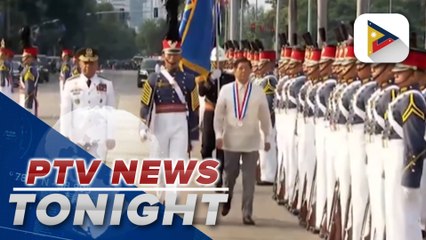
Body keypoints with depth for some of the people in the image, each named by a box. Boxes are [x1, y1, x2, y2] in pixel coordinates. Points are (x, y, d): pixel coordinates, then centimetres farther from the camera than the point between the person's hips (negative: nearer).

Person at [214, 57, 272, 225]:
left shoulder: (258, 91, -3)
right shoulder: (226, 90, -3)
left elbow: (265, 116, 4)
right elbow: (219, 114, 1)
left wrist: (267, 137, 7)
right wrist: (219, 135, -6)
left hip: (251, 142, 0)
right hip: (231, 140, 0)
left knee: (249, 179, -1)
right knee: (230, 174, 12)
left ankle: (247, 214, 5)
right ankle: (227, 200, 40)